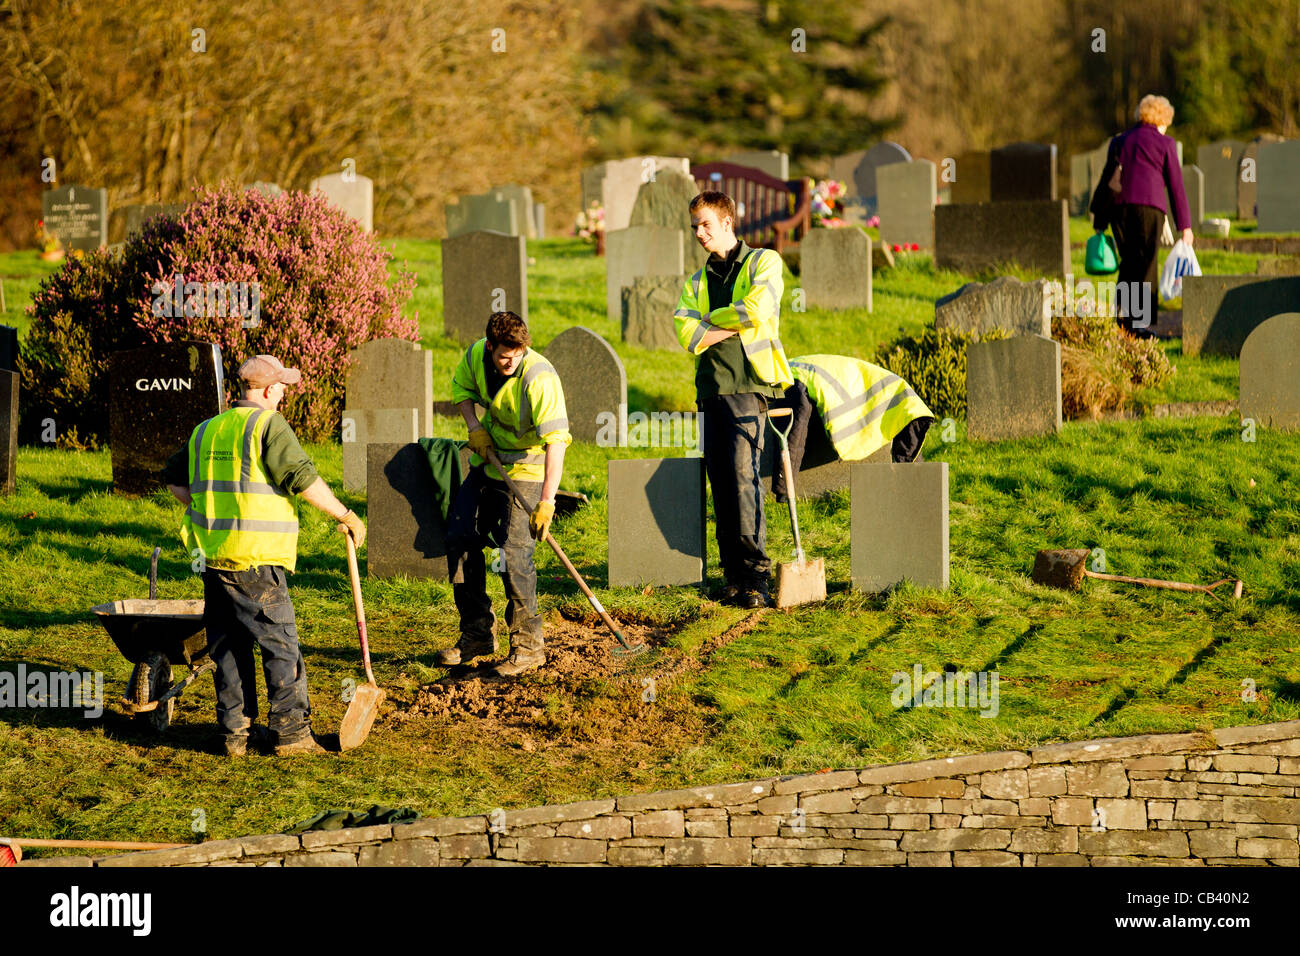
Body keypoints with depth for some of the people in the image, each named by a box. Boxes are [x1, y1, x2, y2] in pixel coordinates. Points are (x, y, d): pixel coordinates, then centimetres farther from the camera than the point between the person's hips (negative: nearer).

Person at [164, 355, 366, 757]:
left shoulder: (206, 431, 15)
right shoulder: (268, 424, -7)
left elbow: (174, 479, 23)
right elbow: (302, 478, -14)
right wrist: (345, 516, -6)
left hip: (212, 555, 7)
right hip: (256, 558, -7)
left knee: (228, 646, 11)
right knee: (279, 642, 0)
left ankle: (234, 732, 11)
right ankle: (290, 730, -1)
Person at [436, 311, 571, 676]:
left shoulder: (540, 378, -30)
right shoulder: (476, 356, -11)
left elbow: (555, 441, -35)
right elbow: (461, 387, 12)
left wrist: (547, 501, -41)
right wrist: (474, 426, -7)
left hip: (526, 470, -7)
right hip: (487, 462, 7)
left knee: (514, 554, -15)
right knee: (460, 539, 7)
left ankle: (528, 645, -5)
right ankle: (477, 634, 19)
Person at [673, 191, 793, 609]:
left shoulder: (764, 262, 6)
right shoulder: (696, 283, 20)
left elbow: (757, 309, -12)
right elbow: (688, 334, 4)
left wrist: (712, 320, 2)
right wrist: (736, 323, -5)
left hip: (748, 383, -6)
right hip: (712, 386, 6)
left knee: (743, 473, -17)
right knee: (721, 482, 2)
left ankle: (755, 573, -16)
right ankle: (733, 573, 6)